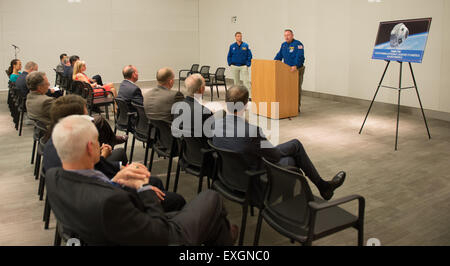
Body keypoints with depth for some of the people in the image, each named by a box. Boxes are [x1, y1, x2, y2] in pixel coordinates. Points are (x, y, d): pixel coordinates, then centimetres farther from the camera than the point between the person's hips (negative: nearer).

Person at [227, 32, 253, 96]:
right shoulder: (232, 46, 5)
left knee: (246, 81, -9)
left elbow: (250, 56, -1)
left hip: (243, 66, -2)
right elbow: (229, 56, 11)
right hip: (234, 67, 2)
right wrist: (230, 63, 0)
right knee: (236, 82, 10)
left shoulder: (246, 46, 0)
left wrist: (248, 64, -9)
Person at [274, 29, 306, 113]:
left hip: (297, 70, -7)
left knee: (297, 89, -1)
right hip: (287, 70, 7)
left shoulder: (298, 44, -12)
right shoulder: (283, 45, 12)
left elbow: (299, 57, -24)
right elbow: (279, 56, 14)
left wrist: (295, 66, -38)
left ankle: (297, 107, 7)